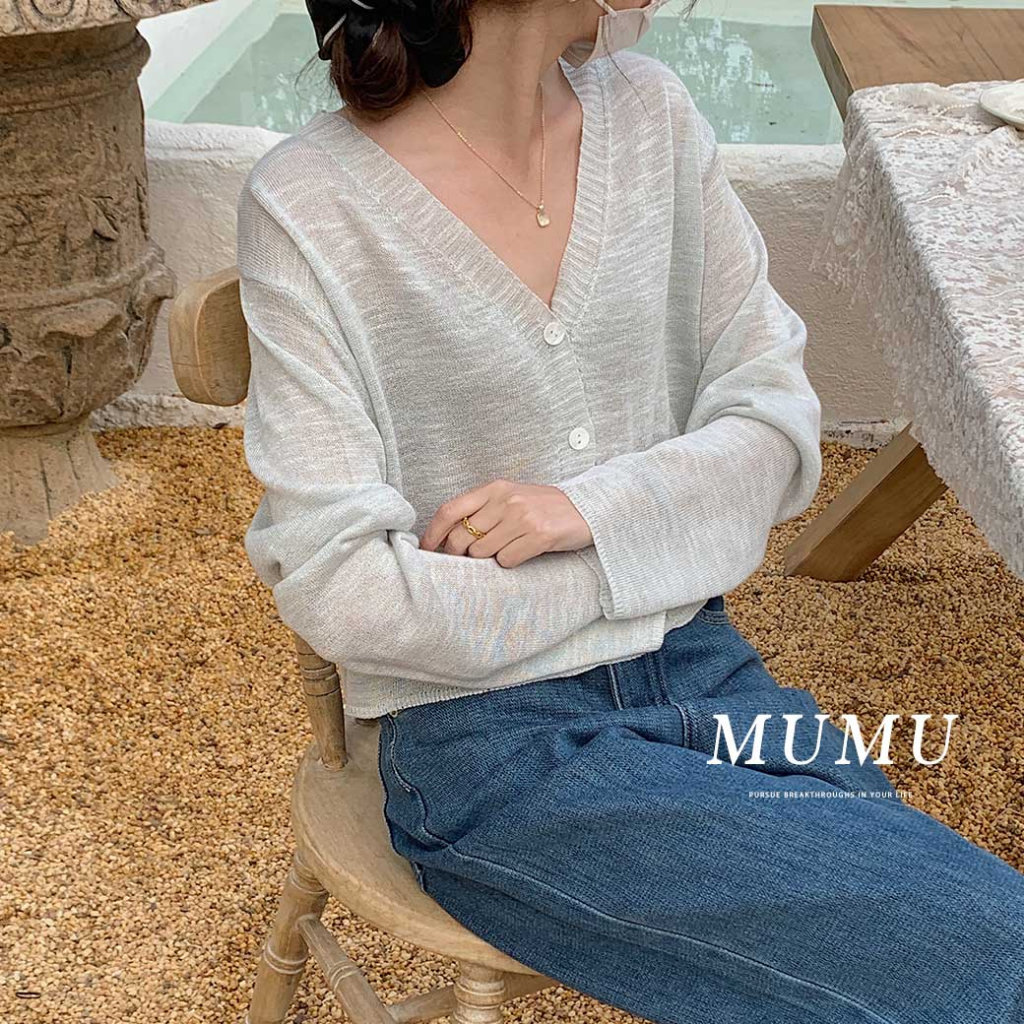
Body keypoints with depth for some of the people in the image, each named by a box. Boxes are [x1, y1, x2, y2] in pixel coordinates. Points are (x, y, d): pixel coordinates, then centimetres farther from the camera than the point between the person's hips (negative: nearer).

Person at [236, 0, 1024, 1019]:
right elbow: (340, 591, -14)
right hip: (489, 742, -5)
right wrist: (635, 575, -9)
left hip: (701, 669, 5)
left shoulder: (650, 112, 2)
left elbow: (776, 416, 3)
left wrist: (588, 510, -14)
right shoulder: (307, 205, -12)